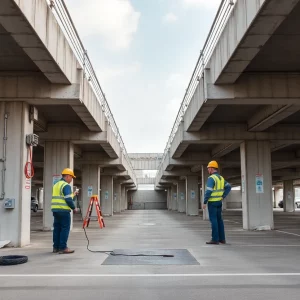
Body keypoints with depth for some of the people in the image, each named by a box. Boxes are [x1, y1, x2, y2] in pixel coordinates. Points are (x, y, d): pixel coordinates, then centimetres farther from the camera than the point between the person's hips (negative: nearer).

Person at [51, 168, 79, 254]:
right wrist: (74, 208, -4)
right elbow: (68, 199, -16)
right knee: (65, 228, -3)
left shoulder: (56, 185, 19)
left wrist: (73, 194, 23)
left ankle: (56, 247, 16)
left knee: (57, 228, 12)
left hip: (55, 209, 9)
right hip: (63, 210, -9)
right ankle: (63, 248, -4)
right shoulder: (66, 185, -10)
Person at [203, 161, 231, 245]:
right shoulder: (221, 178, 12)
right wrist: (223, 196, 6)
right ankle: (222, 239, 13)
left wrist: (204, 202, -15)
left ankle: (215, 239, -4)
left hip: (212, 202, -8)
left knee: (213, 220, -5)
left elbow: (208, 191, -21)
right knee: (219, 220, 11)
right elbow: (228, 187, 10)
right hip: (219, 202, 8)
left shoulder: (211, 178, -15)